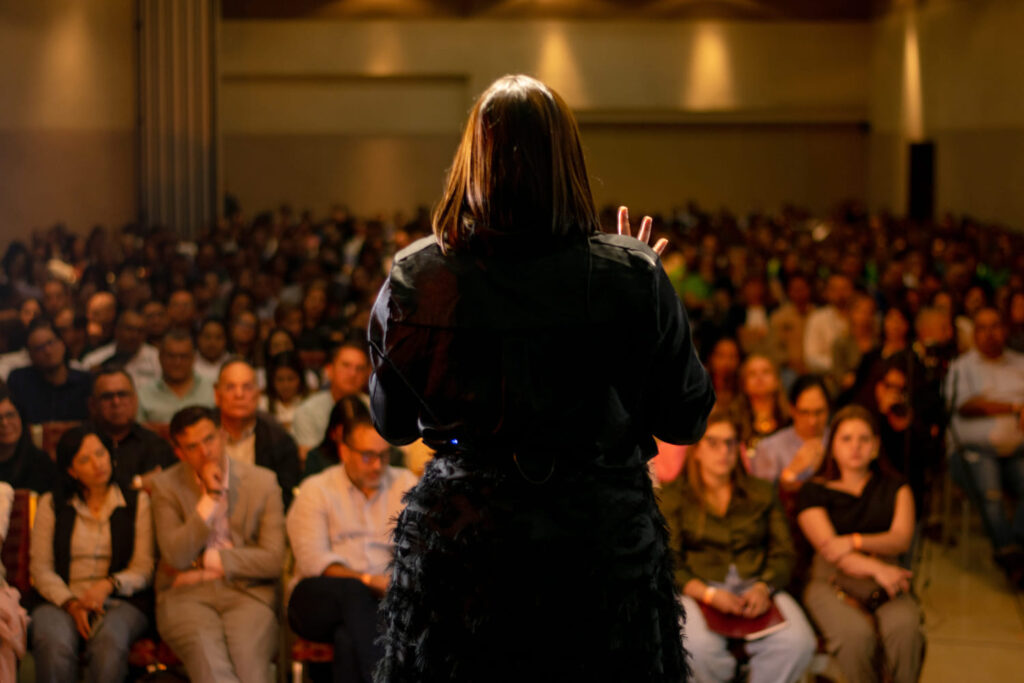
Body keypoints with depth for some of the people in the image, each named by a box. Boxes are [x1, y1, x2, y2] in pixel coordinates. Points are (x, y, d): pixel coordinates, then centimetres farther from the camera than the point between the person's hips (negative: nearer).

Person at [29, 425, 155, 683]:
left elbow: (144, 569, 7)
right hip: (62, 601, 1)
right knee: (53, 645, -36)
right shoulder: (52, 505, 17)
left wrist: (108, 585, -14)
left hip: (120, 601, 0)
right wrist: (71, 604, -10)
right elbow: (40, 567, 8)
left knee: (109, 642, -37)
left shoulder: (137, 502, 15)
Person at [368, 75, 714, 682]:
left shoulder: (414, 277, -9)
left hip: (456, 546, 1)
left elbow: (392, 425, 5)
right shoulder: (631, 278, -13)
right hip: (601, 546, -1)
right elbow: (686, 421, -1)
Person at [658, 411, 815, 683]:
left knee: (797, 642, -30)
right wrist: (709, 594, -15)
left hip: (756, 587, 3)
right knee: (700, 647, -38)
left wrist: (763, 588, -10)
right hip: (698, 590, -2)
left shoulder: (761, 493, 21)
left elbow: (783, 553, 12)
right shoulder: (674, 496, 11)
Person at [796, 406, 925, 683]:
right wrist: (876, 568, -20)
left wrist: (855, 541, -15)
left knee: (905, 628, -33)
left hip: (886, 581, 2)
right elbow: (829, 548, -5)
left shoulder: (895, 488, 19)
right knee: (857, 634, -34)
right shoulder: (814, 492, 9)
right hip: (831, 581, -2)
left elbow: (901, 539, 3)